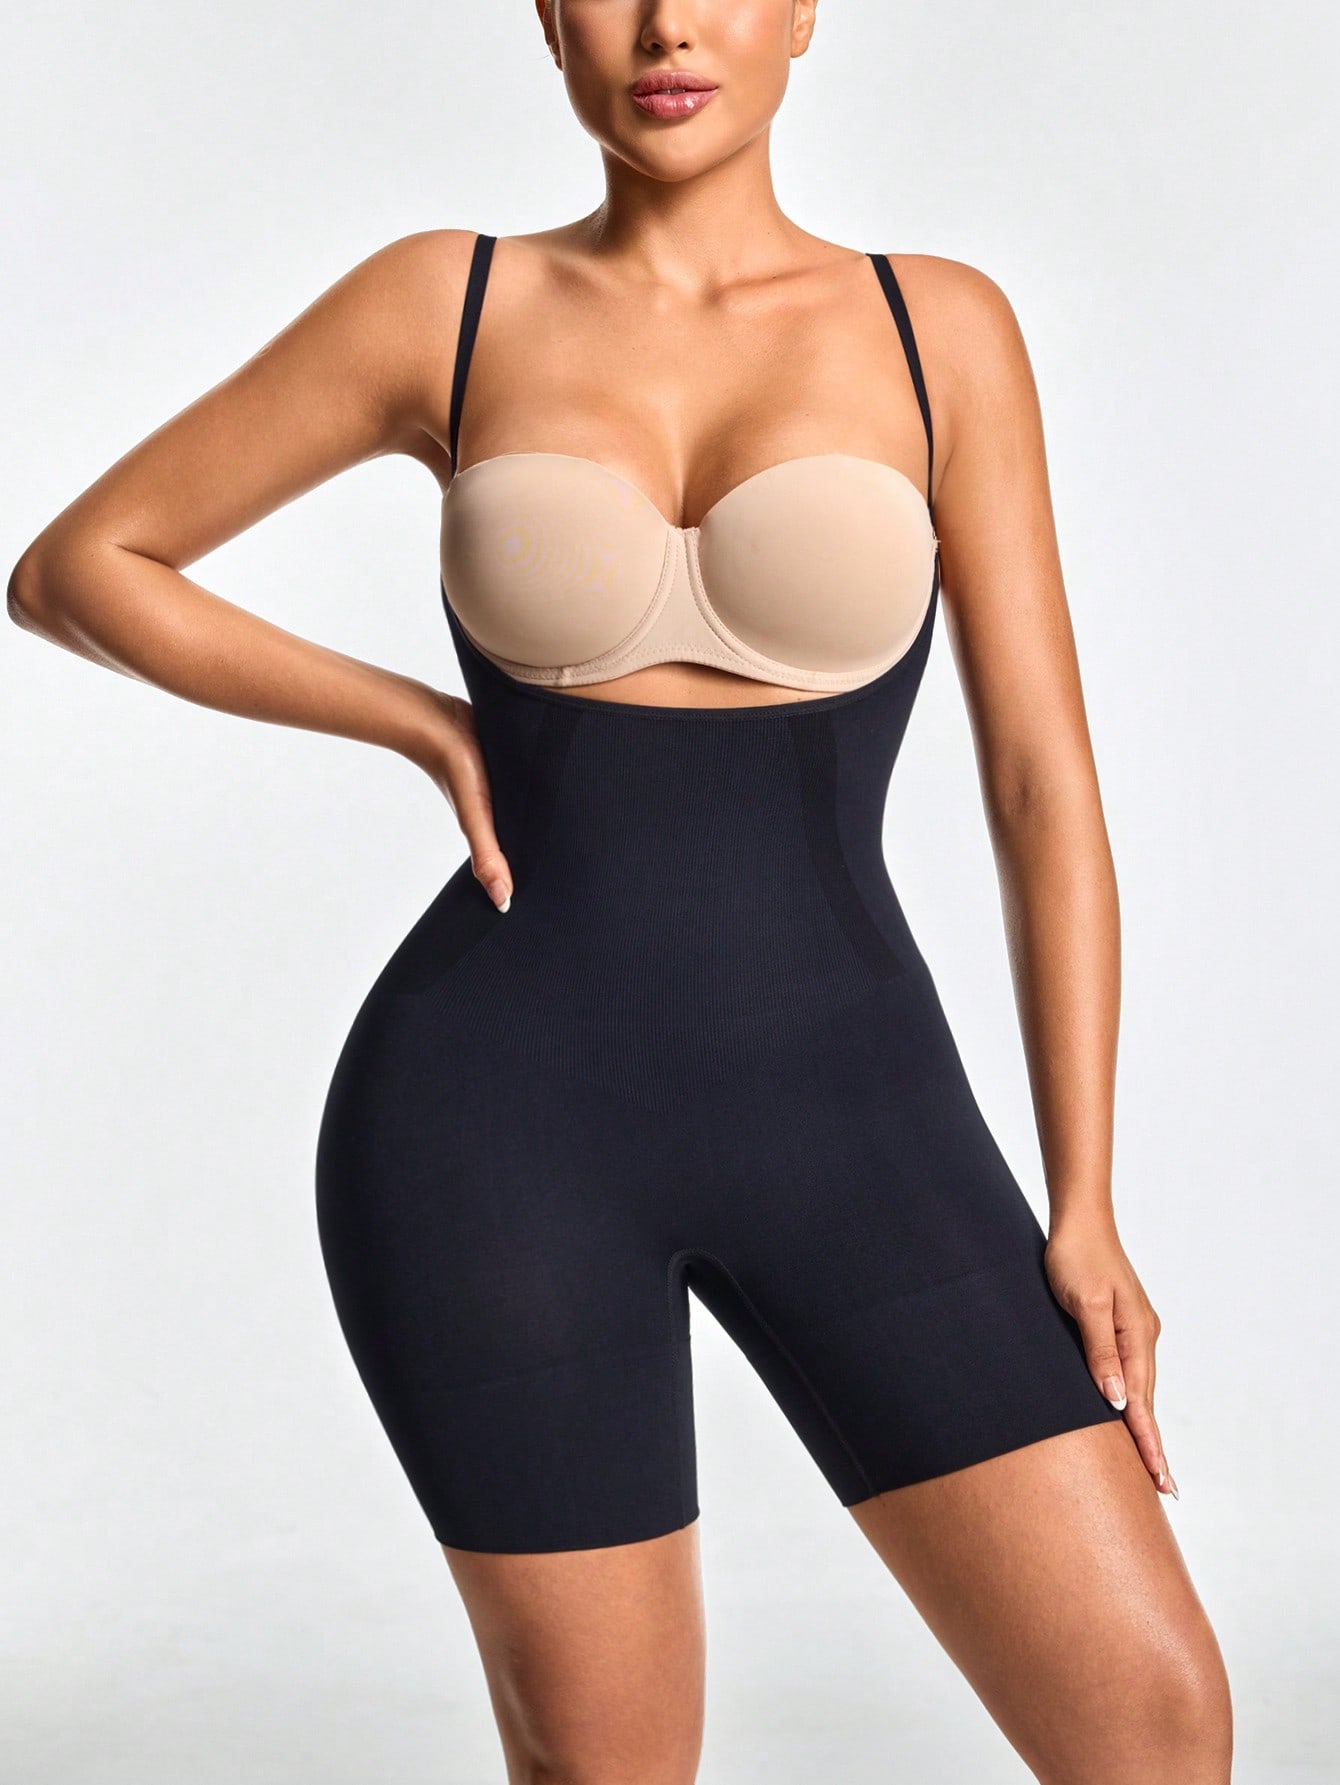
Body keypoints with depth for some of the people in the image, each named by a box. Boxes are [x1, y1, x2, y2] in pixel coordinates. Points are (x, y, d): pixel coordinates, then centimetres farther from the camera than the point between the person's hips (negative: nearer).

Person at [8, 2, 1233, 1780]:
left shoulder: (942, 327, 4)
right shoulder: (447, 303, 3)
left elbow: (1044, 785, 2)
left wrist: (1082, 1209, -3)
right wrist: (424, 725, 0)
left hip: (843, 1121, 2)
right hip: (510, 1119, -1)